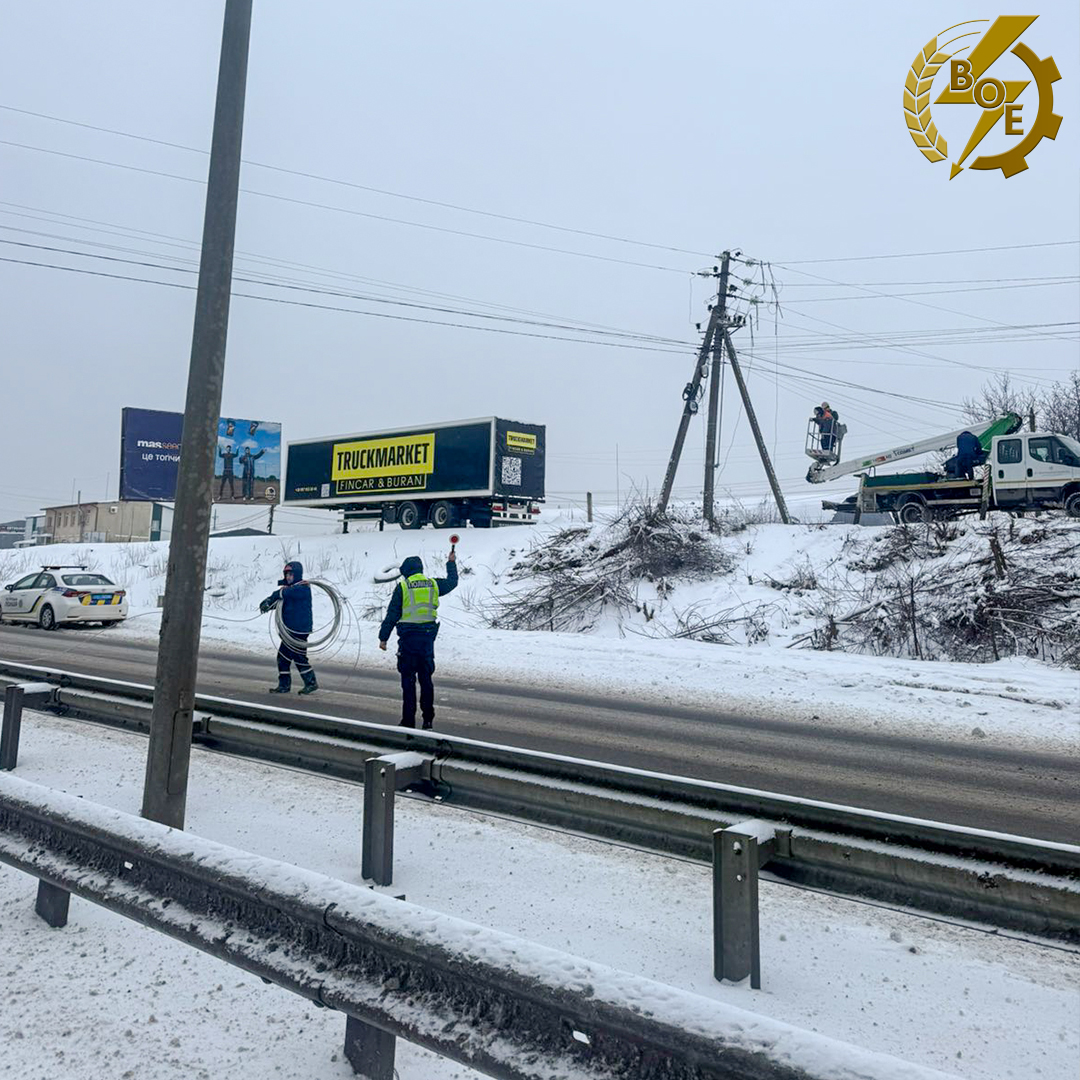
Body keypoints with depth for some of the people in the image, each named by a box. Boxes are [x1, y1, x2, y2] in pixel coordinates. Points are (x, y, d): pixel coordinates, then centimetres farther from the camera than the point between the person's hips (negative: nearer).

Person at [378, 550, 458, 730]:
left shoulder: (402, 587, -4)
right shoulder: (433, 584, 6)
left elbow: (392, 614, -5)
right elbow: (452, 582, 26)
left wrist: (383, 637, 0)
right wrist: (452, 563, 42)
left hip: (408, 636, -4)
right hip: (428, 635, 4)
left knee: (408, 679, 1)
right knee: (426, 678, 11)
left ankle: (409, 720, 2)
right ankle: (428, 720, 13)